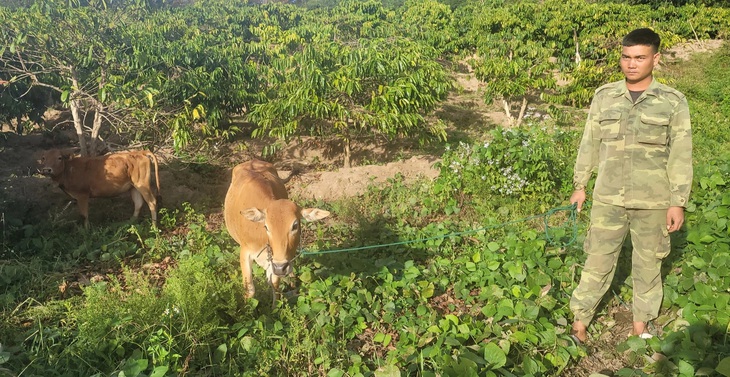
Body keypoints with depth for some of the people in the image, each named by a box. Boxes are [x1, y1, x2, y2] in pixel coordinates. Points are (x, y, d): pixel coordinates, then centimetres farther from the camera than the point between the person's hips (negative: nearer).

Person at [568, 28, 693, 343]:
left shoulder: (673, 102, -4)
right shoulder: (604, 96, 2)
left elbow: (680, 156, -3)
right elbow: (589, 144, 7)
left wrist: (678, 202, -6)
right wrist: (580, 186, 8)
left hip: (653, 202, 0)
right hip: (608, 198, 1)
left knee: (648, 264, 13)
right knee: (598, 260, 7)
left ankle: (641, 323, 31)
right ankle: (580, 321, 18)